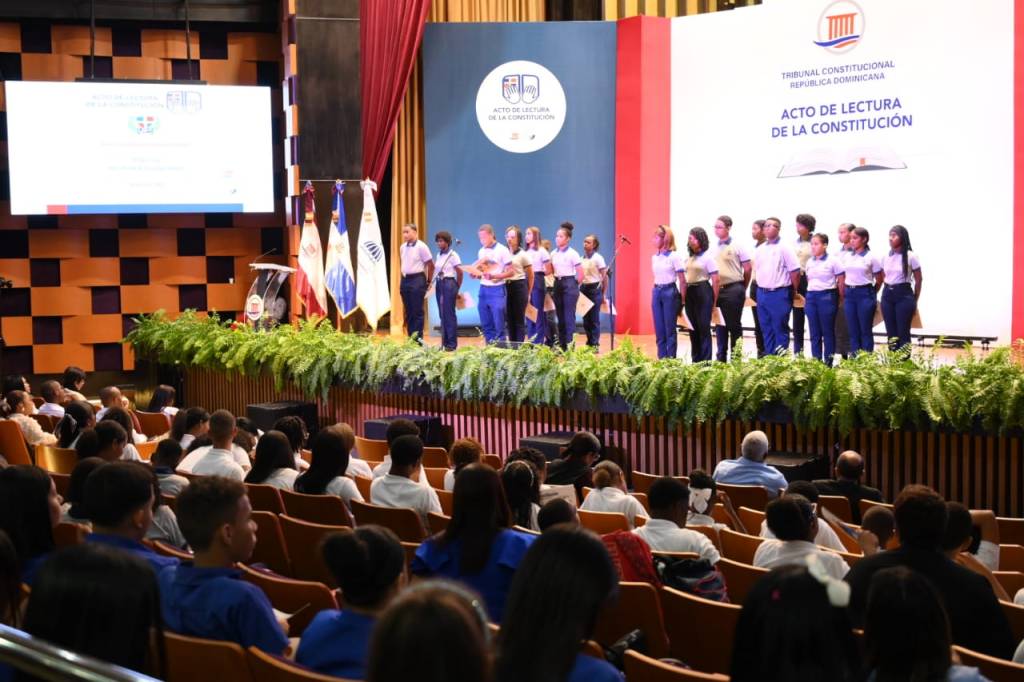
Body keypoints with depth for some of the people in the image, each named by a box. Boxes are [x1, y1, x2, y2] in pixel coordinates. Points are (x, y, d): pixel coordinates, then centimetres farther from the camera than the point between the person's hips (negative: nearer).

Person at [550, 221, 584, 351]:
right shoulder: (553, 254, 9)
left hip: (569, 284, -6)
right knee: (560, 316, 8)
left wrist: (574, 286, 0)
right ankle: (561, 344, 12)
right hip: (557, 284, 6)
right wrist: (557, 281, 7)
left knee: (569, 316, -6)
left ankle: (570, 344, -4)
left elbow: (581, 273, -8)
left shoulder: (572, 253, -8)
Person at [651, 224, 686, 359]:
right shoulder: (654, 257, 10)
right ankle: (661, 359, 10)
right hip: (656, 292, 6)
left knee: (670, 329, -2)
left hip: (670, 292, -6)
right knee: (659, 330, 6)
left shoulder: (674, 256, -8)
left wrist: (682, 301, -6)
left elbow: (682, 281, -7)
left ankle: (671, 360, 3)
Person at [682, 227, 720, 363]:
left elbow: (715, 280, -8)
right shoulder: (689, 258, 13)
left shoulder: (707, 257, -6)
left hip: (703, 292, -7)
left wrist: (714, 302, -9)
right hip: (690, 293, 7)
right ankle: (695, 360, 15)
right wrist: (684, 299, 11)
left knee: (704, 328, -4)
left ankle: (706, 361, 0)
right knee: (693, 328, 9)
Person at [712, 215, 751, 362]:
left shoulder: (737, 246, -6)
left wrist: (742, 288, 4)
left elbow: (747, 268, -3)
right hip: (718, 289, 5)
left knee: (734, 324, 0)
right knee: (720, 324, 9)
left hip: (733, 289, -5)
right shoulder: (714, 248, 9)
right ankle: (721, 357, 15)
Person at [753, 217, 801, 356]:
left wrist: (793, 292, -1)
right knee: (766, 329, 10)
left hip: (779, 294, -6)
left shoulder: (784, 248, -6)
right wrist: (761, 289, 13)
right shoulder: (759, 250, 11)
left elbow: (795, 271, -6)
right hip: (762, 293, 6)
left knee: (780, 330, -2)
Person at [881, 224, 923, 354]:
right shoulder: (886, 257, 7)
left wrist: (914, 300, 3)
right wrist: (888, 292, 12)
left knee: (903, 332, -3)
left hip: (904, 295, -5)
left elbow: (918, 280, -1)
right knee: (891, 332, 6)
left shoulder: (910, 256, -7)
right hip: (887, 295, 5)